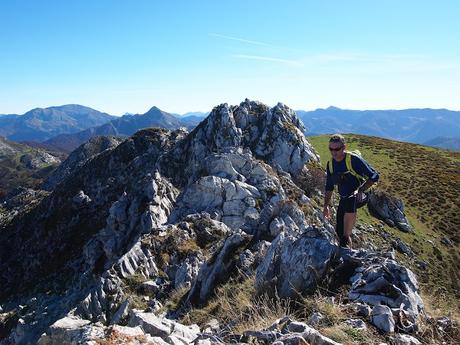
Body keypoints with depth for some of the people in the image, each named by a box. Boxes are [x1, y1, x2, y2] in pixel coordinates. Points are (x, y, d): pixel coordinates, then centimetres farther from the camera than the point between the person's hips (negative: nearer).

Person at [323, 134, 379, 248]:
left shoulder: (354, 159, -16)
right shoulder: (330, 164, 3)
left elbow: (374, 176, -15)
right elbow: (329, 187, 13)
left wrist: (360, 190, -26)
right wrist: (326, 206, 9)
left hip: (359, 196, -6)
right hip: (344, 199, 6)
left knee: (349, 202, -40)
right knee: (339, 231, 0)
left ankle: (346, 239, -31)